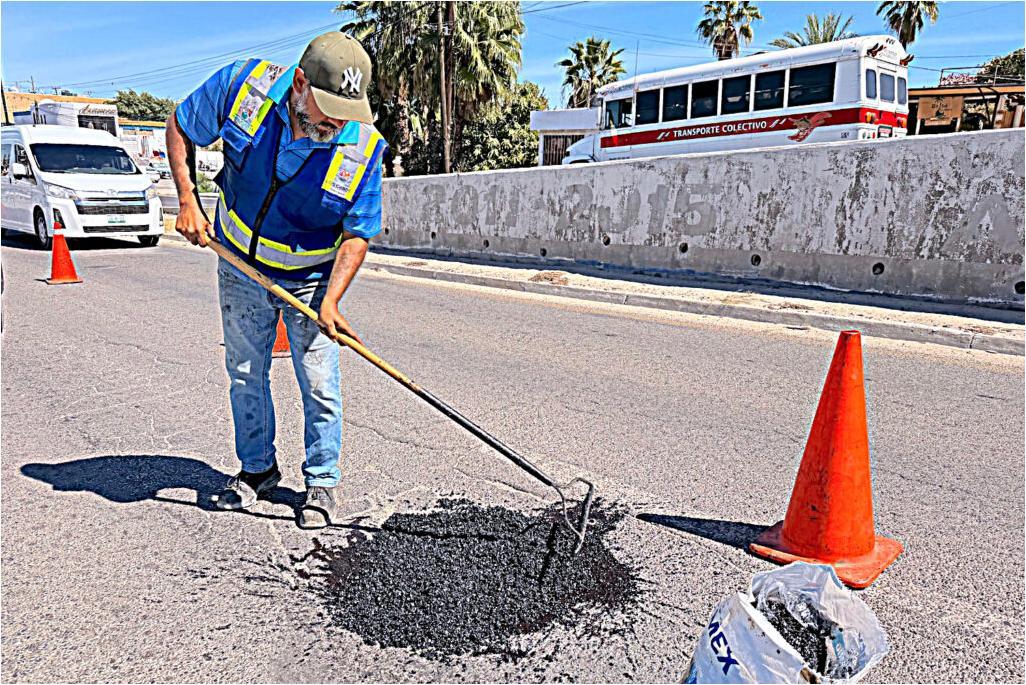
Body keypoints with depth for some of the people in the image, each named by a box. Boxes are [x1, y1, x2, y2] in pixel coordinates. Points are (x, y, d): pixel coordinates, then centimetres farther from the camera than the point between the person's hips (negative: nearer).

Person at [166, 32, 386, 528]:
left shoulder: (364, 147, -24)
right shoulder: (243, 85, -20)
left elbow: (356, 235, -17)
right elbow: (180, 127, -2)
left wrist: (330, 301, -28)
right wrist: (187, 200, -11)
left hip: (310, 277, -2)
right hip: (240, 265, 3)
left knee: (319, 385, -3)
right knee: (245, 372, 12)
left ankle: (322, 482, 17)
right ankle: (257, 468, 32)